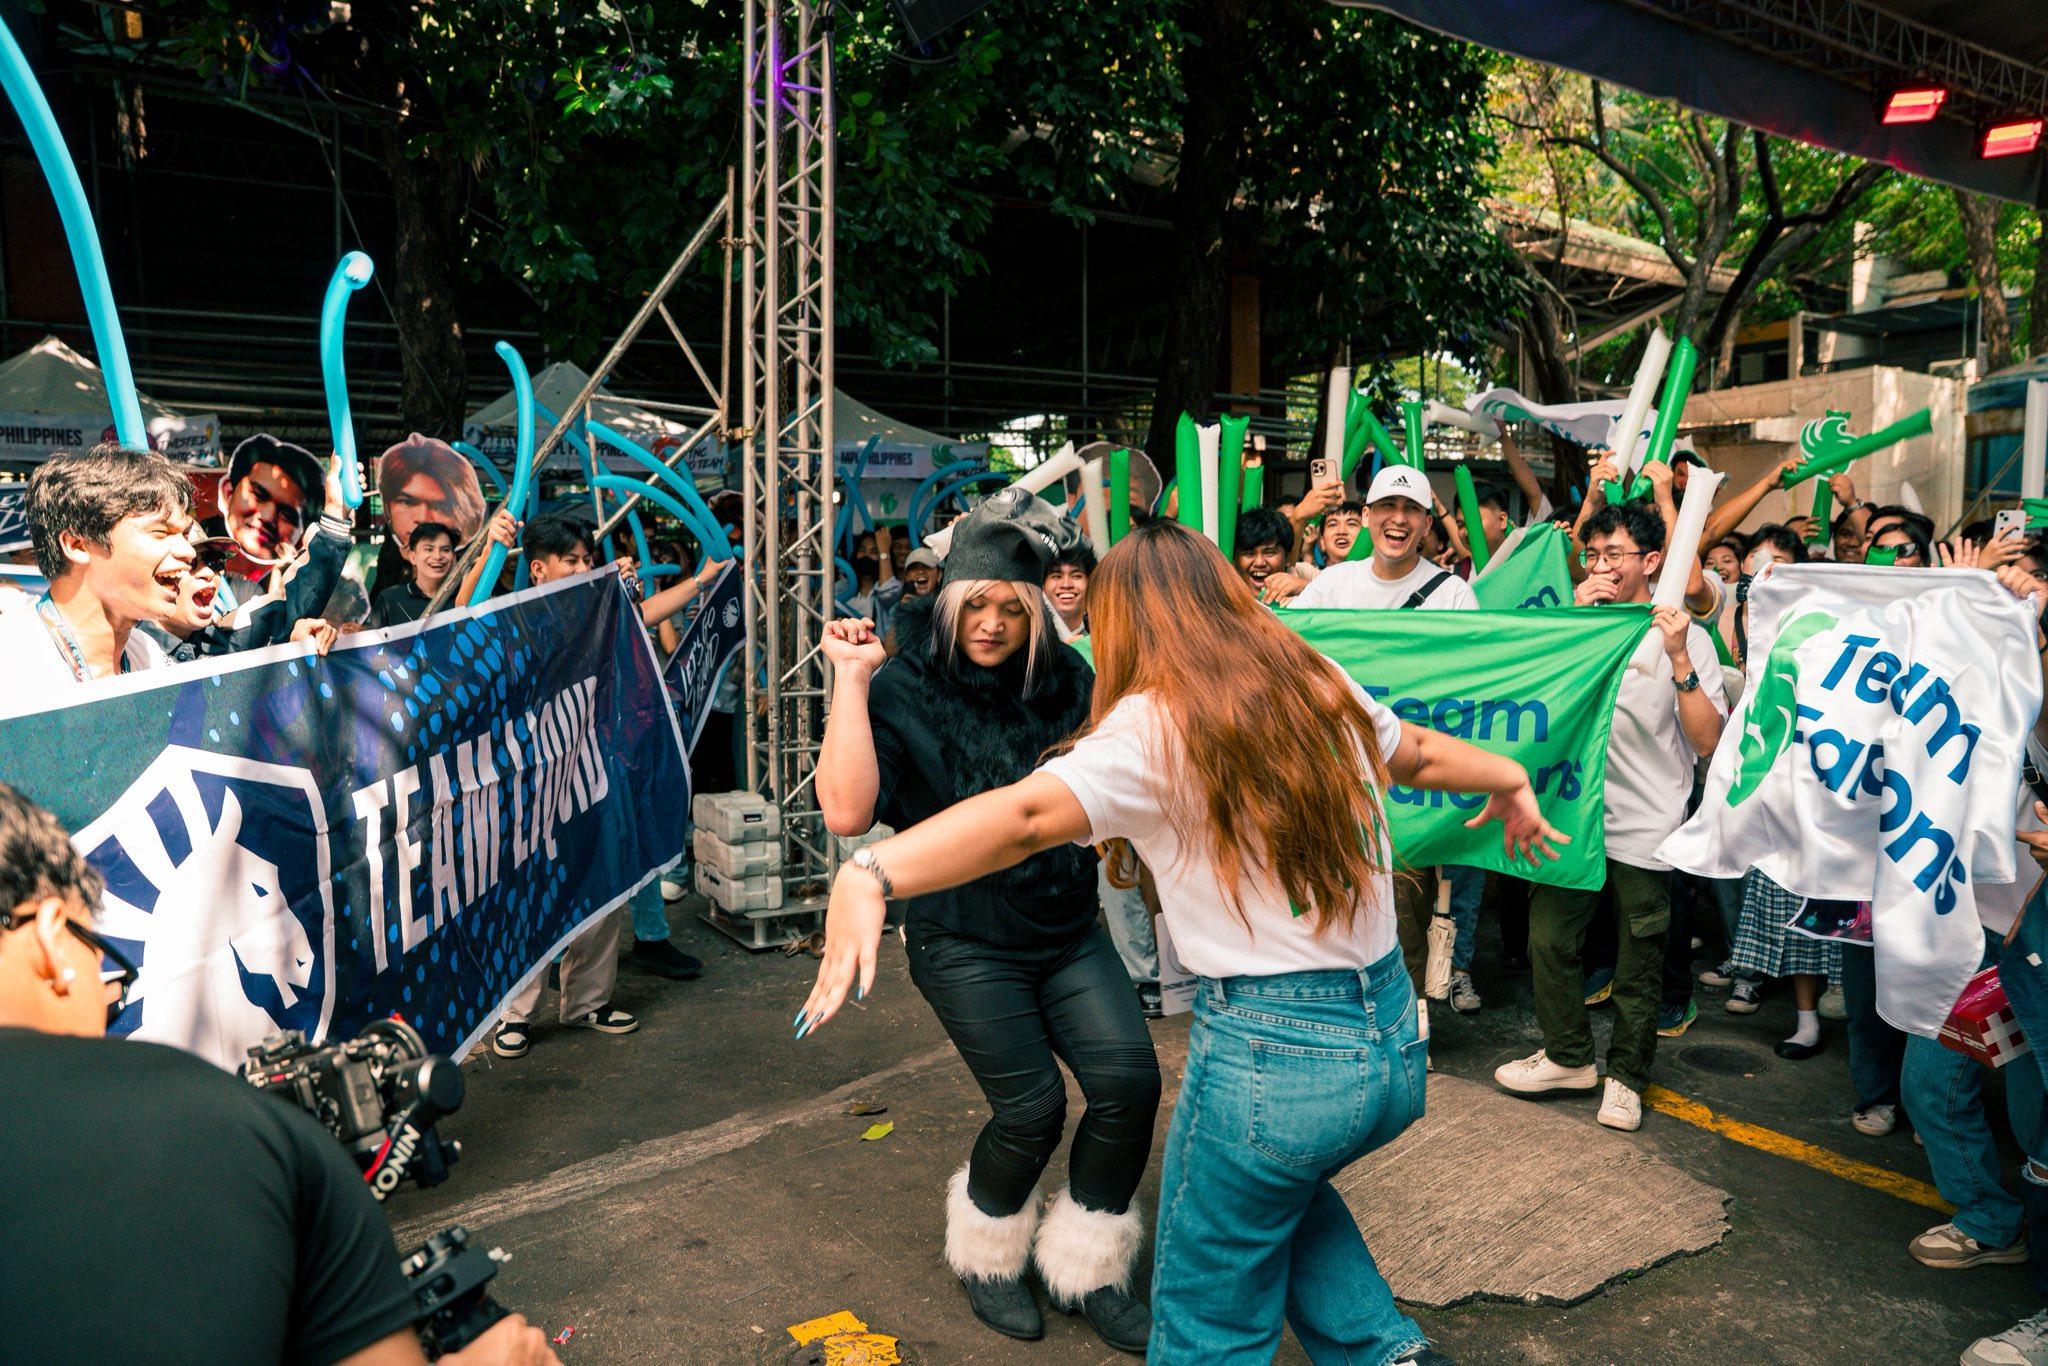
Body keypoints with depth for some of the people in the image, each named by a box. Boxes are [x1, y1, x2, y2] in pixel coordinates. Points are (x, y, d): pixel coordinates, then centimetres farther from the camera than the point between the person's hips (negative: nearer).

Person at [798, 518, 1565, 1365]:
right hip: (1398, 1042, 7)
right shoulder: (1324, 687, 7)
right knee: (1280, 1183, 36)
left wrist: (872, 876, -41)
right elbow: (1420, 753, 24)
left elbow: (1029, 813, -30)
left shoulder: (1154, 728, -13)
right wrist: (1510, 779, 44)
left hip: (1272, 1056, -7)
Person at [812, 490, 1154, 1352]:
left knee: (1130, 1081, -7)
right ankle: (987, 1255, 30)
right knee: (1032, 1108, -4)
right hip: (967, 942, -4)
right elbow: (847, 813, -27)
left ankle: (1087, 1272, 18)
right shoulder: (902, 690, -12)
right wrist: (851, 679, -26)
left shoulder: (1063, 680, 1)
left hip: (1068, 926, 5)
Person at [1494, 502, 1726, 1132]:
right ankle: (1569, 1055, 26)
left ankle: (1626, 1076, 27)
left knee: (1638, 965, 8)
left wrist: (1679, 659, -21)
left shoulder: (1687, 637, -4)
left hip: (1646, 827, -3)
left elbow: (1707, 742, -11)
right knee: (1547, 939, 6)